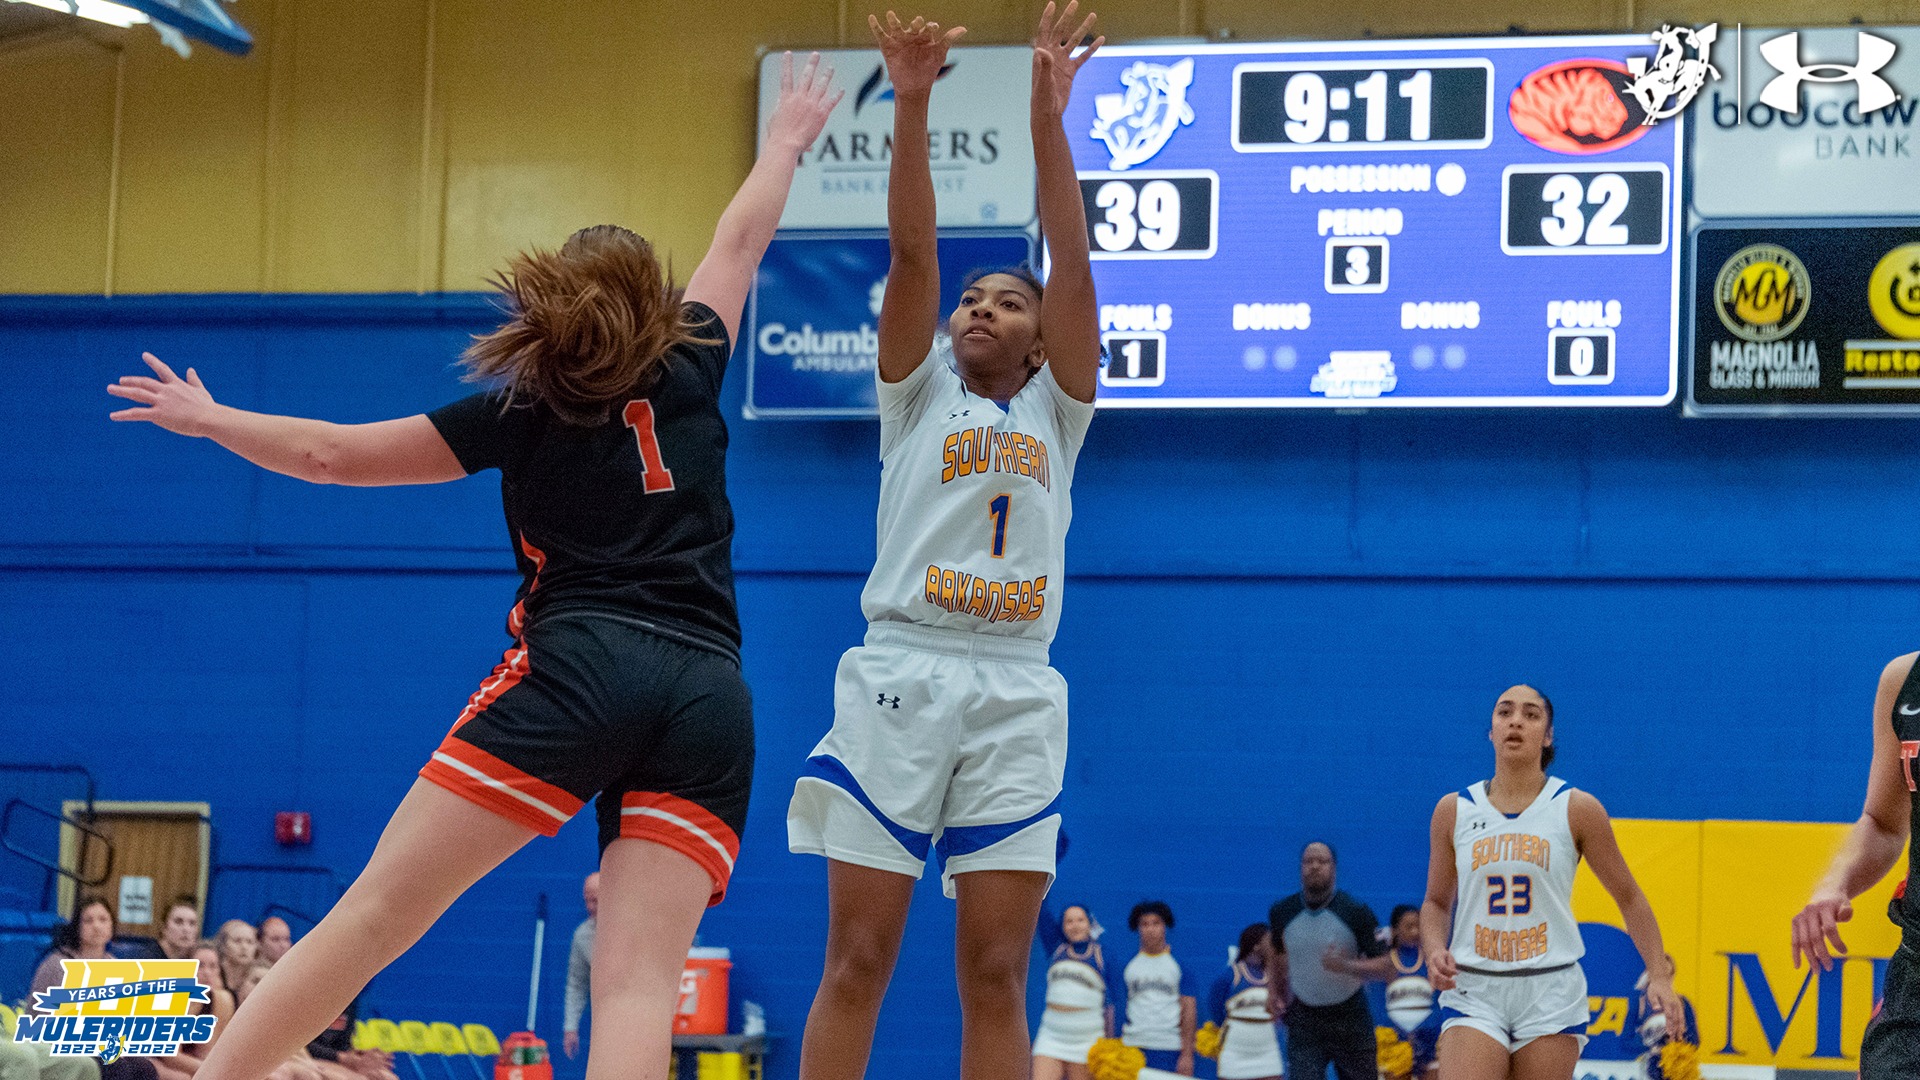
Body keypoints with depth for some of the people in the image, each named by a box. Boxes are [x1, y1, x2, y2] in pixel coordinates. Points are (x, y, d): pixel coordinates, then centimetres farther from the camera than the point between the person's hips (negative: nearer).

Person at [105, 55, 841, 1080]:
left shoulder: (523, 413, 12)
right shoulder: (687, 379, 19)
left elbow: (332, 452, 16)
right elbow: (738, 243, 37)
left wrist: (206, 417, 31)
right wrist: (786, 142, 53)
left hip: (578, 667, -2)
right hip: (710, 698, 3)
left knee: (373, 917, -5)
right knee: (640, 976, -11)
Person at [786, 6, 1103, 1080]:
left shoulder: (1055, 412, 18)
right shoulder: (919, 395, 16)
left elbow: (1075, 266, 6)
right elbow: (912, 254, 3)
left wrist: (1048, 117, -4)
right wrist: (912, 108, -9)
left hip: (1018, 693, 1)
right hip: (901, 671, -1)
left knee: (997, 973, 0)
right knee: (858, 958, -4)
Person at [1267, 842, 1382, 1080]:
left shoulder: (1356, 912, -10)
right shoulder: (1282, 912, 0)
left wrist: (1348, 967, -26)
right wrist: (1278, 994, 15)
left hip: (1350, 1017, -1)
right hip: (1303, 1021, 1)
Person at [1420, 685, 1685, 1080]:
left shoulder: (1577, 810, 0)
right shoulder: (1454, 810, 5)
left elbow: (1629, 899, 7)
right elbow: (1437, 902, 16)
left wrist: (1659, 976, -1)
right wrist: (1435, 951, -4)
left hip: (1551, 992, -1)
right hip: (1473, 990, 1)